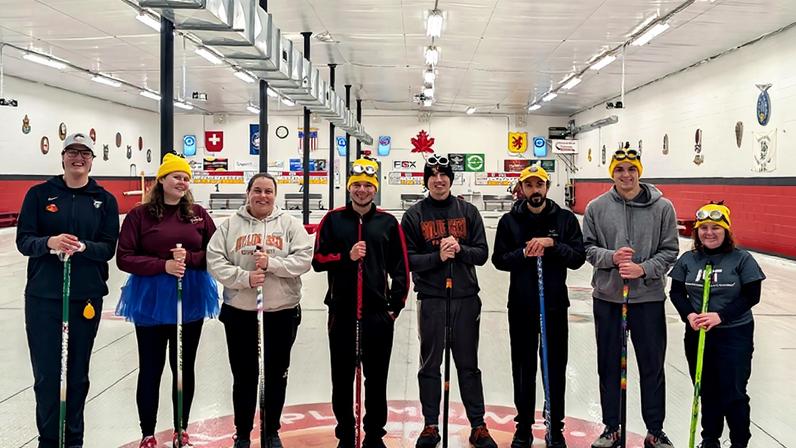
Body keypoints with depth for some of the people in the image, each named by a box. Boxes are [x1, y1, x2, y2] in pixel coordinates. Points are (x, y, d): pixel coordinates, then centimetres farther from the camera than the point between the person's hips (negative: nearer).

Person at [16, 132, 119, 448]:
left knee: (78, 374, 9)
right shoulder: (40, 194, 3)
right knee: (46, 372, 2)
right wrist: (50, 242, -23)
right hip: (43, 297, -1)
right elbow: (23, 240, -2)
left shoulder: (105, 200, 5)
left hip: (87, 297, 1)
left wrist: (83, 247, -21)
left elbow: (109, 248, -1)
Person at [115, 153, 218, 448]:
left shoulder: (198, 214, 2)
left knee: (184, 366, 13)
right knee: (151, 368, 7)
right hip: (151, 300, -2)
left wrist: (189, 258, -15)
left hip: (190, 299, 2)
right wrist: (163, 265, -19)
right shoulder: (140, 215, -5)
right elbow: (124, 258, -8)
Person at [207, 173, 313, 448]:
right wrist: (245, 277, -18)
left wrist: (272, 263, -19)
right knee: (244, 376, 9)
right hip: (240, 313, 0)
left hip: (282, 312, 0)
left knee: (276, 376, 11)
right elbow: (215, 262, -5)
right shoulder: (230, 225, 3)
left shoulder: (289, 224, 2)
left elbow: (304, 258, -7)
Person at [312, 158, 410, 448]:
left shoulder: (388, 223, 4)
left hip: (378, 312, 0)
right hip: (341, 312, 1)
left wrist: (396, 305, -1)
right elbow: (318, 260, -1)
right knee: (342, 378, 9)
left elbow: (400, 268, 5)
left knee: (376, 378, 8)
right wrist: (347, 256, -16)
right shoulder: (333, 220, 4)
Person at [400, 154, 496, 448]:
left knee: (468, 365, 8)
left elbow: (482, 254, 3)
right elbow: (408, 259, -3)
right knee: (430, 365, 7)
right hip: (430, 299, -1)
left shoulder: (468, 211, 6)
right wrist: (438, 257, -17)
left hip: (466, 297, 1)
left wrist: (459, 249, -15)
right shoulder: (414, 215, 2)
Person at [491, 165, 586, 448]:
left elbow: (578, 258, -4)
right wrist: (524, 253, -16)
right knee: (523, 368, 8)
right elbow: (499, 260, 0)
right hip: (521, 305, 1)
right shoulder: (509, 221, 4)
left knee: (556, 369, 6)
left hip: (555, 304, 0)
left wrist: (551, 244, -17)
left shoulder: (565, 219, 2)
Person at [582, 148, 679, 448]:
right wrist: (611, 257, -15)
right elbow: (587, 247, 3)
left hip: (649, 299, -1)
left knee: (652, 366, 8)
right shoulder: (596, 207, 0)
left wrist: (643, 269, -16)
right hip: (607, 298, 1)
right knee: (609, 365, 11)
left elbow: (669, 251, -1)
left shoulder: (662, 207, -2)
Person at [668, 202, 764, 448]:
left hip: (734, 335, -3)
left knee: (733, 393, 0)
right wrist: (689, 315, -14)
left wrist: (720, 316, -19)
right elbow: (676, 292, 5)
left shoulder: (742, 259, -7)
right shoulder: (688, 260, 2)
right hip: (697, 335, 3)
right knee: (706, 391, 14)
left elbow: (751, 296, -10)